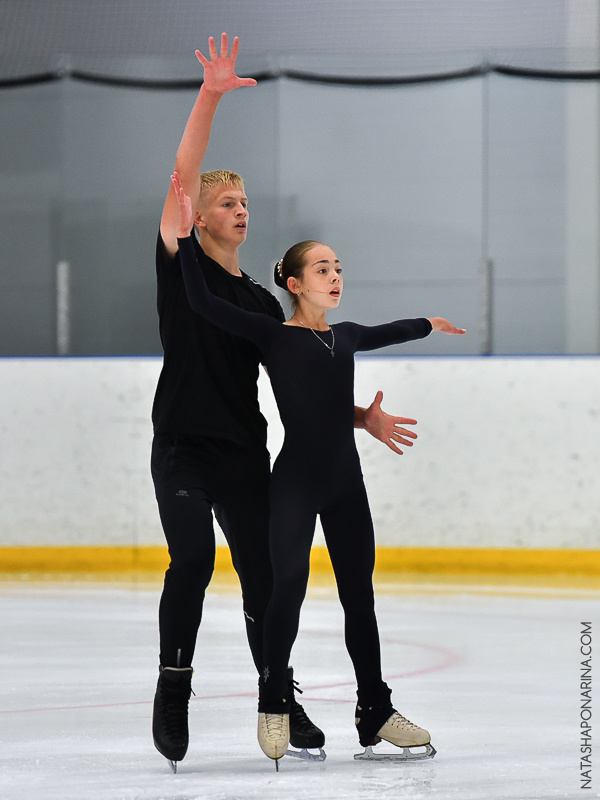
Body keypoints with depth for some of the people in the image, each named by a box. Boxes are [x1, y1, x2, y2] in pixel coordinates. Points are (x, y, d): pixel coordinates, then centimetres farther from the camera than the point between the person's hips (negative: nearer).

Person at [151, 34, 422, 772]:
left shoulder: (261, 302, 15)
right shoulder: (182, 268, 1)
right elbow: (183, 176, -10)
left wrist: (361, 417, 7)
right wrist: (209, 97, -18)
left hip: (245, 456, 5)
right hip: (183, 451, -4)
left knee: (262, 578, 3)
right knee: (193, 559, -20)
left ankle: (282, 705, 14)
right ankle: (173, 691, -7)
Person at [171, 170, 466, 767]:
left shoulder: (345, 336, 11)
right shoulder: (274, 336, -5)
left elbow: (384, 333, 35)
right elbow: (204, 304, -16)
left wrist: (428, 325, 52)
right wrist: (185, 235, -23)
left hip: (345, 480, 6)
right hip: (295, 478, -6)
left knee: (359, 593, 7)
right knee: (289, 587, -11)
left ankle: (375, 711, 14)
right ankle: (273, 704, 3)